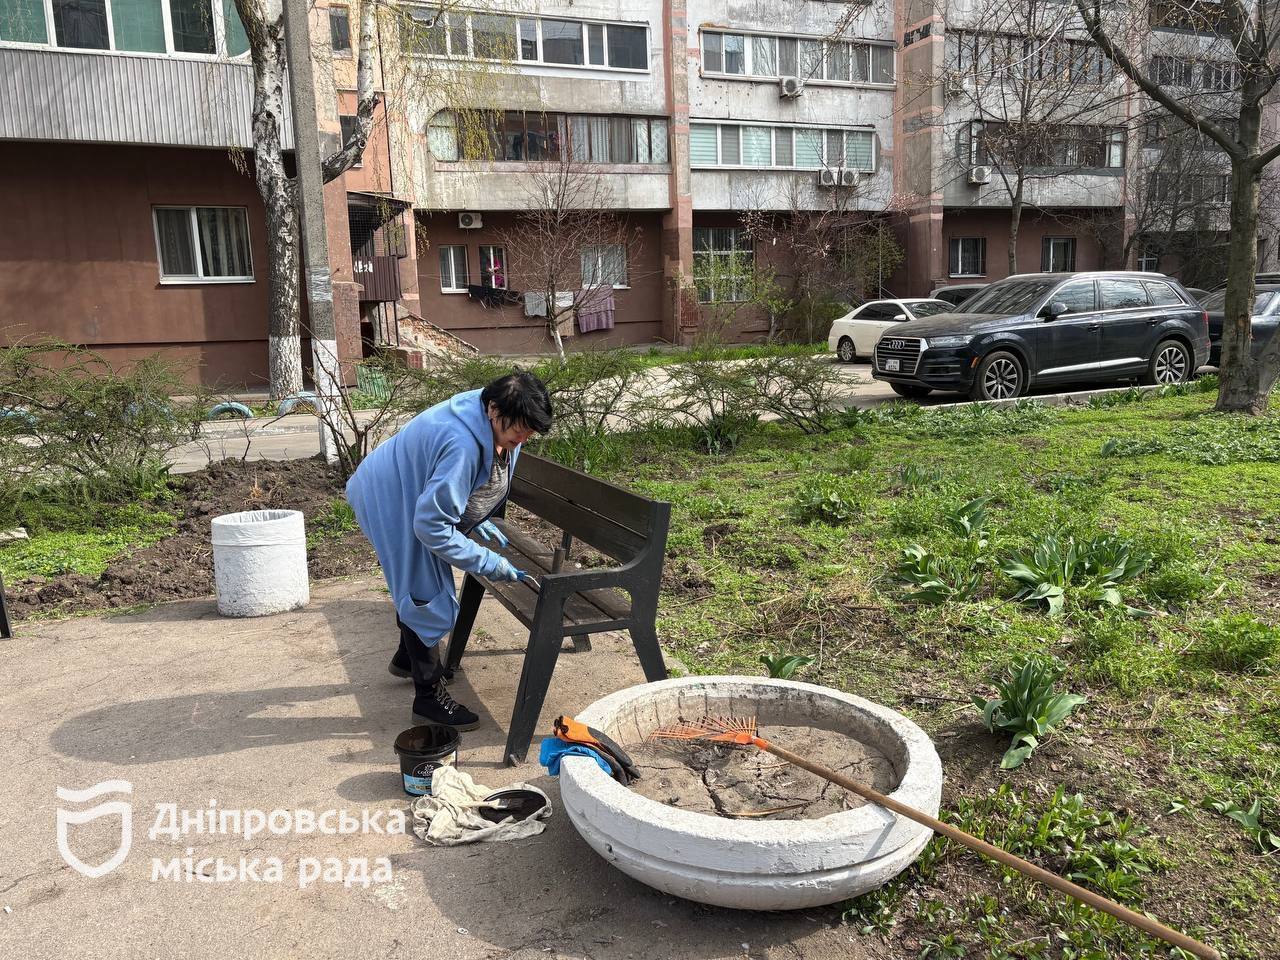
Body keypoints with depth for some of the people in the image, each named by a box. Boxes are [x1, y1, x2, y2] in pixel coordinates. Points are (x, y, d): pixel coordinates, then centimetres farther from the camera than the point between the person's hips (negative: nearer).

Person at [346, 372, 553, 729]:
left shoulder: (494, 425, -11)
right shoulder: (462, 445, -40)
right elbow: (431, 525, -36)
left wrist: (479, 522, 0)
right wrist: (487, 562, -30)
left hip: (409, 497, 10)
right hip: (390, 503, -10)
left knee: (415, 582, 26)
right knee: (424, 595, -4)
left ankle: (408, 658, 49)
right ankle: (429, 697, 9)